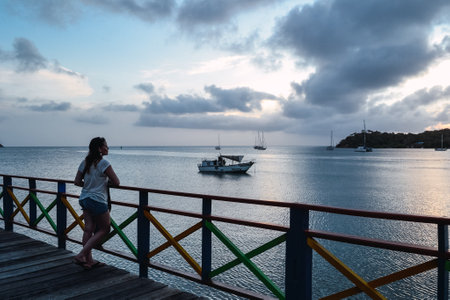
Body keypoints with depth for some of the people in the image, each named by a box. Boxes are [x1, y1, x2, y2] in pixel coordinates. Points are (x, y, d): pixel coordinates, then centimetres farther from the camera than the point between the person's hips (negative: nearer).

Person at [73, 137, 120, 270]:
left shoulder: (85, 162, 7)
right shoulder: (104, 163, -14)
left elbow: (77, 182, 10)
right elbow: (116, 183, -13)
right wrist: (107, 181, 6)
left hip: (84, 199, 8)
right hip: (97, 200, -8)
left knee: (89, 229, 10)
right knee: (104, 229, 5)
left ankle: (89, 260, 13)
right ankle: (81, 255, 0)